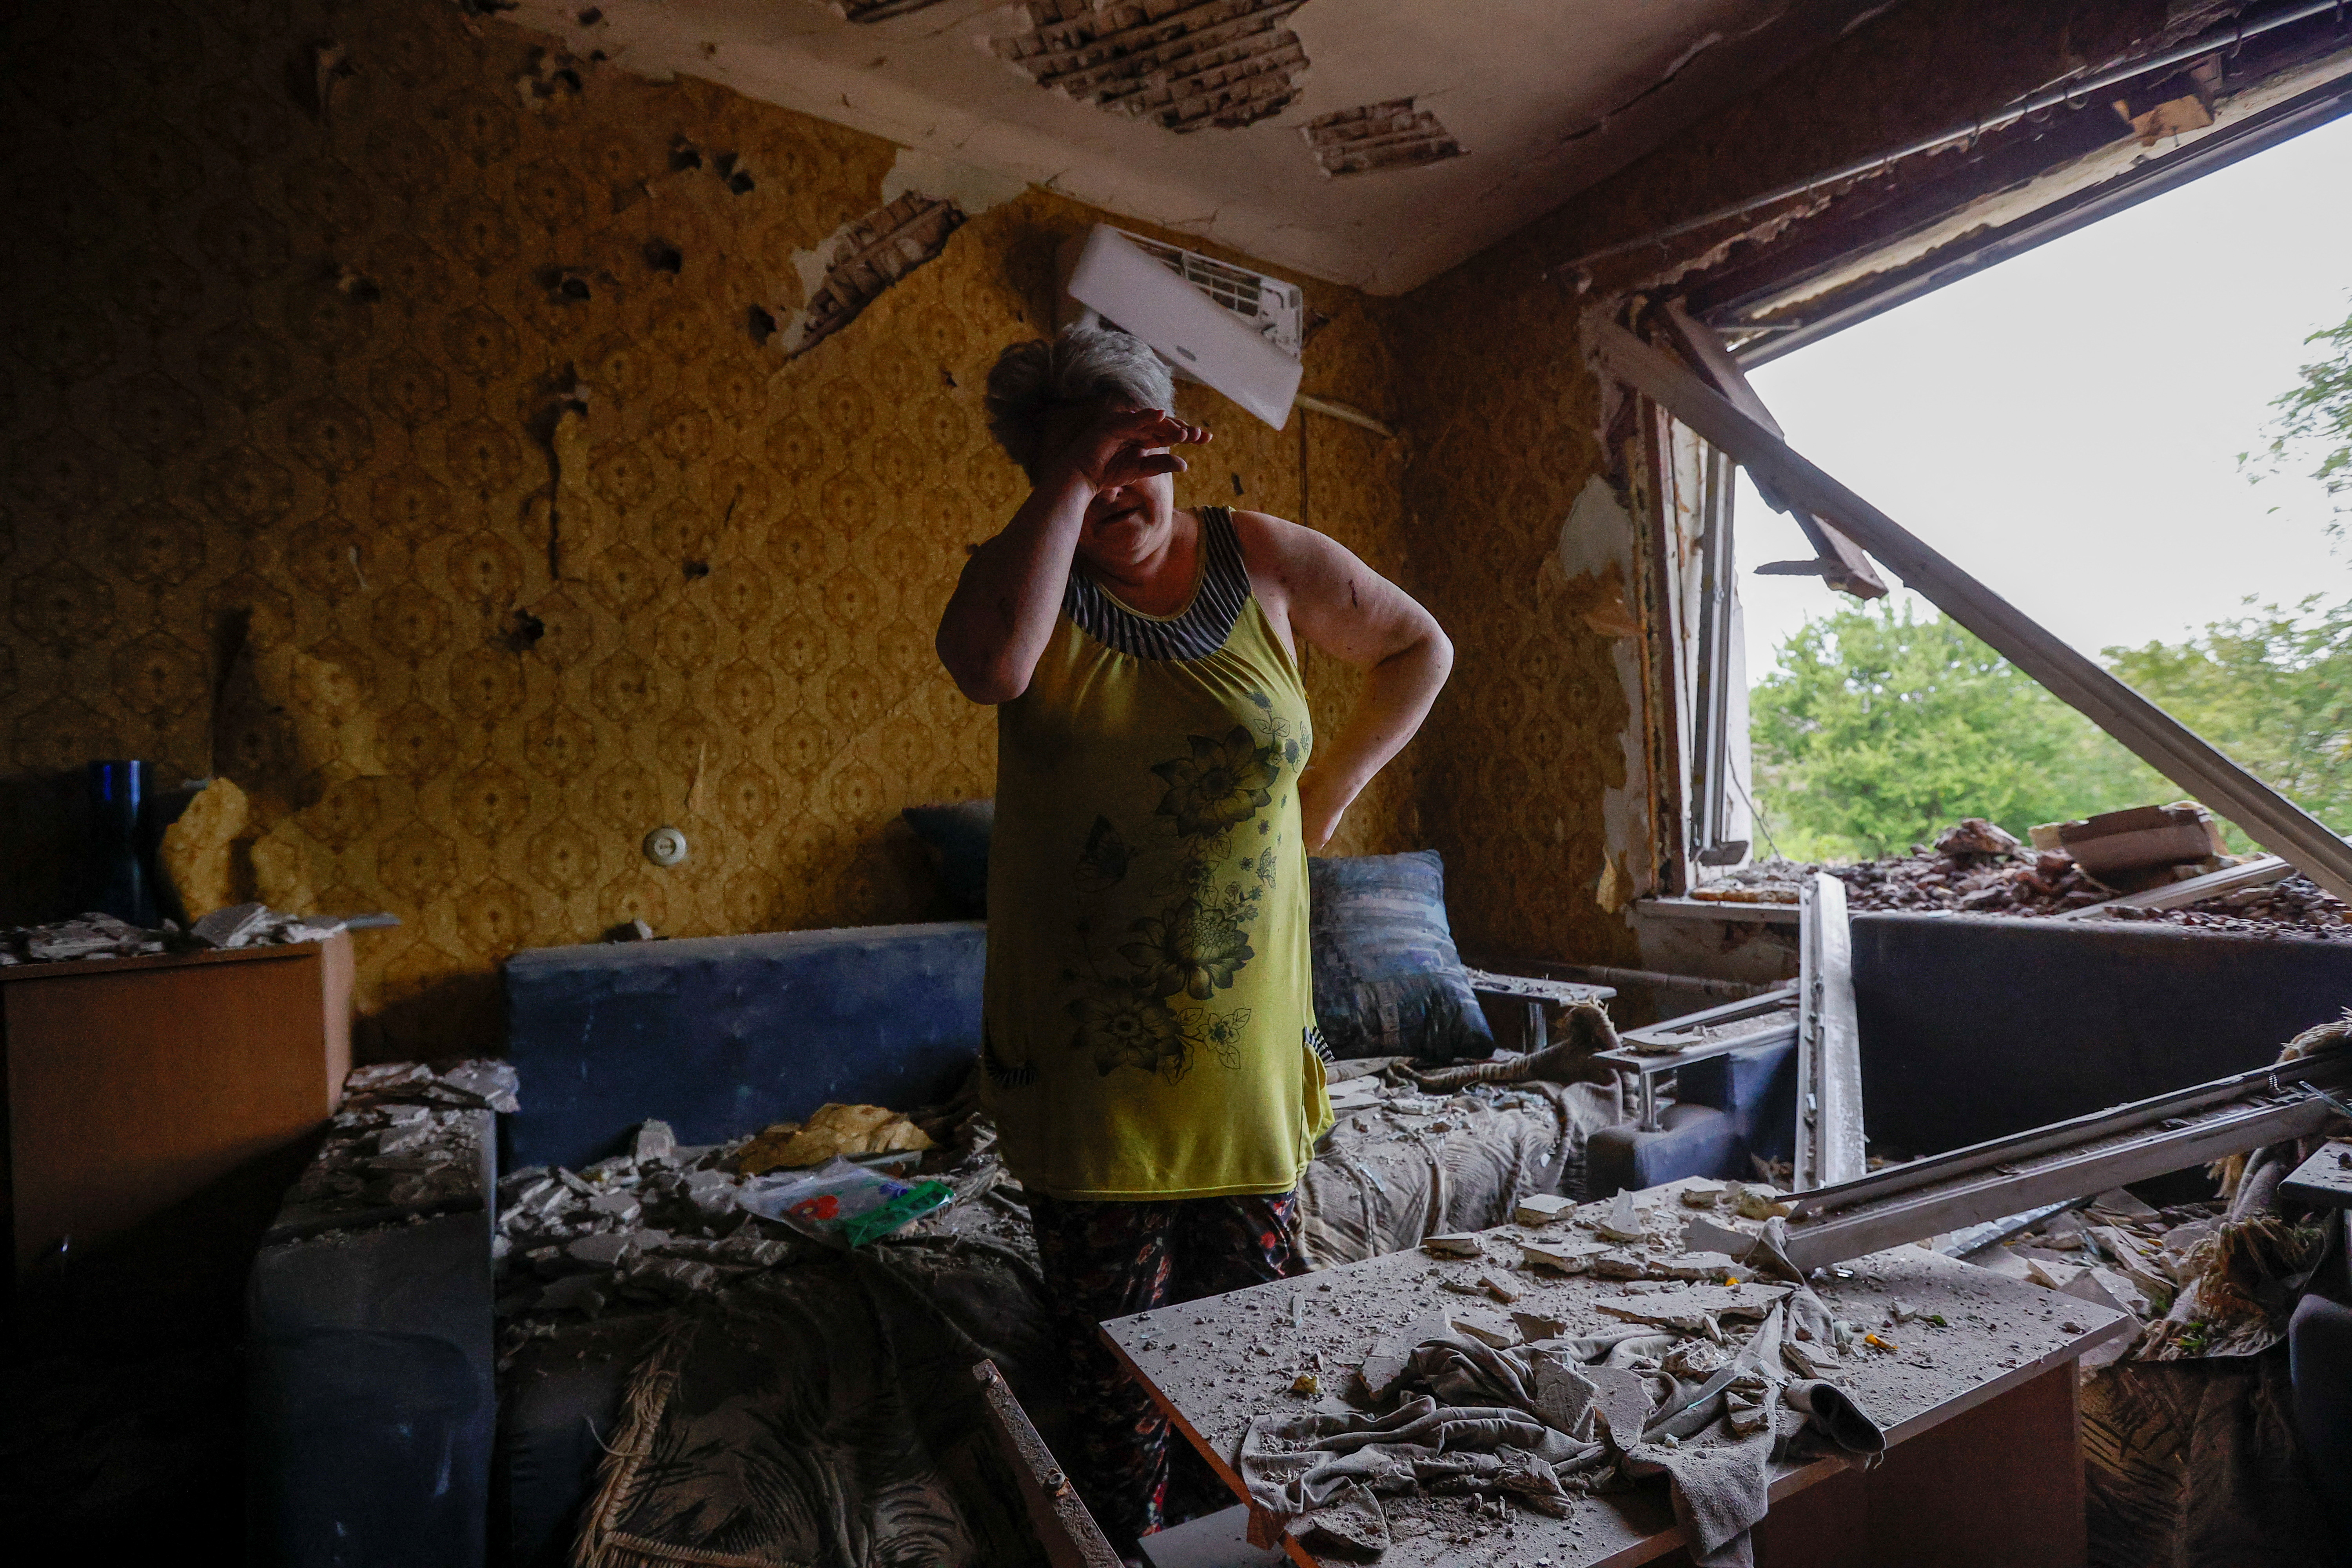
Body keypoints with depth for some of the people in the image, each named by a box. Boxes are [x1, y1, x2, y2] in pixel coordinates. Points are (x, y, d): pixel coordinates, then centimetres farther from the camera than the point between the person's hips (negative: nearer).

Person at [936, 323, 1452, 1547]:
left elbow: (1420, 650, 15)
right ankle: (1126, 1544, 34)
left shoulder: (1265, 561, 2)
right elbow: (989, 667, -27)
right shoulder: (1027, 575, -2)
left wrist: (1332, 784, 6)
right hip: (1086, 1053, -1)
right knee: (1116, 1357, 11)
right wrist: (1070, 485, -21)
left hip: (1246, 1039, 1)